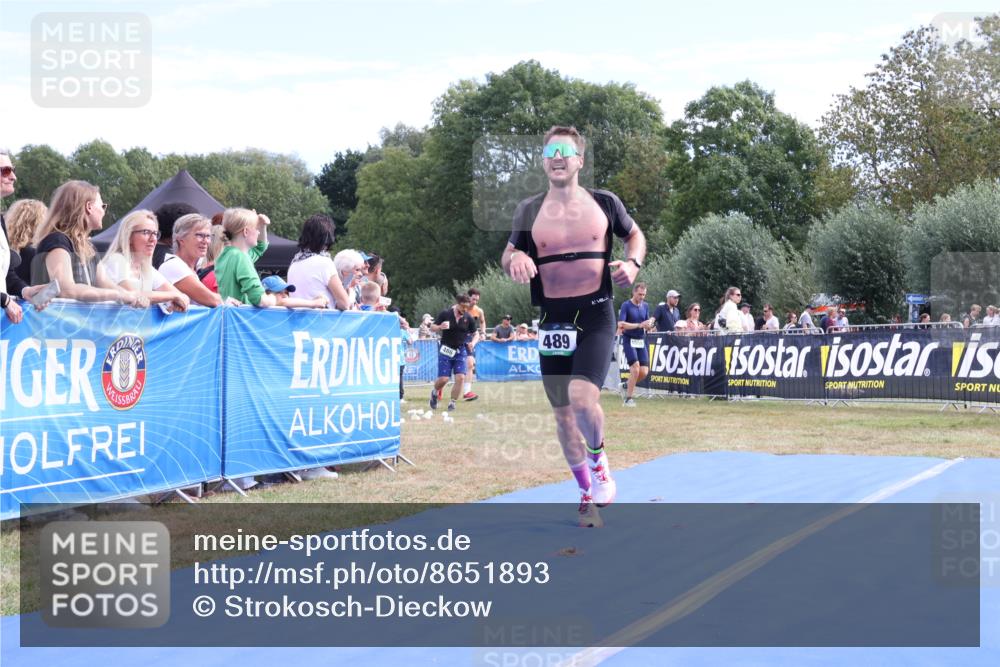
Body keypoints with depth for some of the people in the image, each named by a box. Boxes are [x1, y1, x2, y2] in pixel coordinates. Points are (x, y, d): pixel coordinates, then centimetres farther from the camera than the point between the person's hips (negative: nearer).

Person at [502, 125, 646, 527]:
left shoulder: (605, 204, 2)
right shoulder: (529, 211, 4)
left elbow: (635, 235, 18)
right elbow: (507, 256, 14)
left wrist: (633, 263, -3)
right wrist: (515, 259, -10)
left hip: (596, 316, -3)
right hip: (553, 320, 3)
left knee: (582, 398, -23)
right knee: (562, 413, 7)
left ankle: (598, 459, 9)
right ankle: (588, 493, 26)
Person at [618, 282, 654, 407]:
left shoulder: (645, 306, 10)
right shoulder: (626, 305, -7)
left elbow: (648, 328, 13)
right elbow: (621, 324, -18)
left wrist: (649, 324, -11)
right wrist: (639, 325, -22)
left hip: (641, 341, 5)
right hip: (629, 340, -5)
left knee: (644, 372, -3)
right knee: (635, 368, -16)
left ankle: (628, 386, 25)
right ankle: (628, 399, -6)